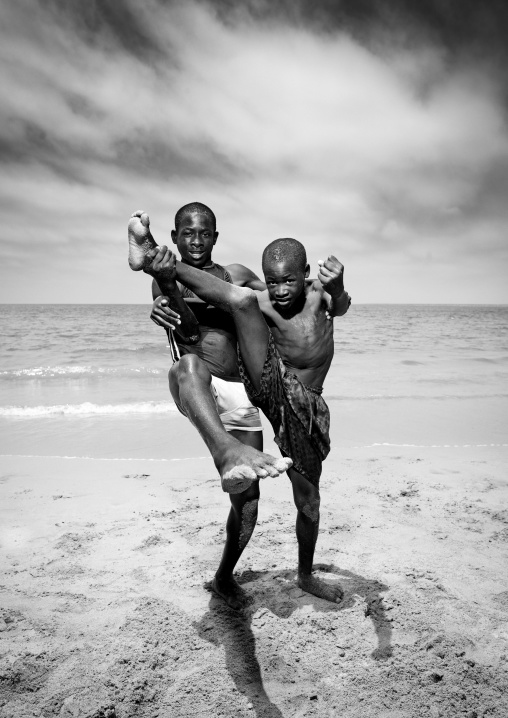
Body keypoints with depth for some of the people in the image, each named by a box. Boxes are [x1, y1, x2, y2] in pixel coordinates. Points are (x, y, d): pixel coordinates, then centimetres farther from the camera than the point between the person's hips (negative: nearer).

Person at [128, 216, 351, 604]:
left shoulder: (319, 291, -8)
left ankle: (306, 576, 39)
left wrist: (337, 291, -55)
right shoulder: (260, 302, -12)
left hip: (304, 408, 3)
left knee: (309, 500, 14)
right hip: (268, 387, -3)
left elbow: (340, 308, -31)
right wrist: (168, 278, -41)